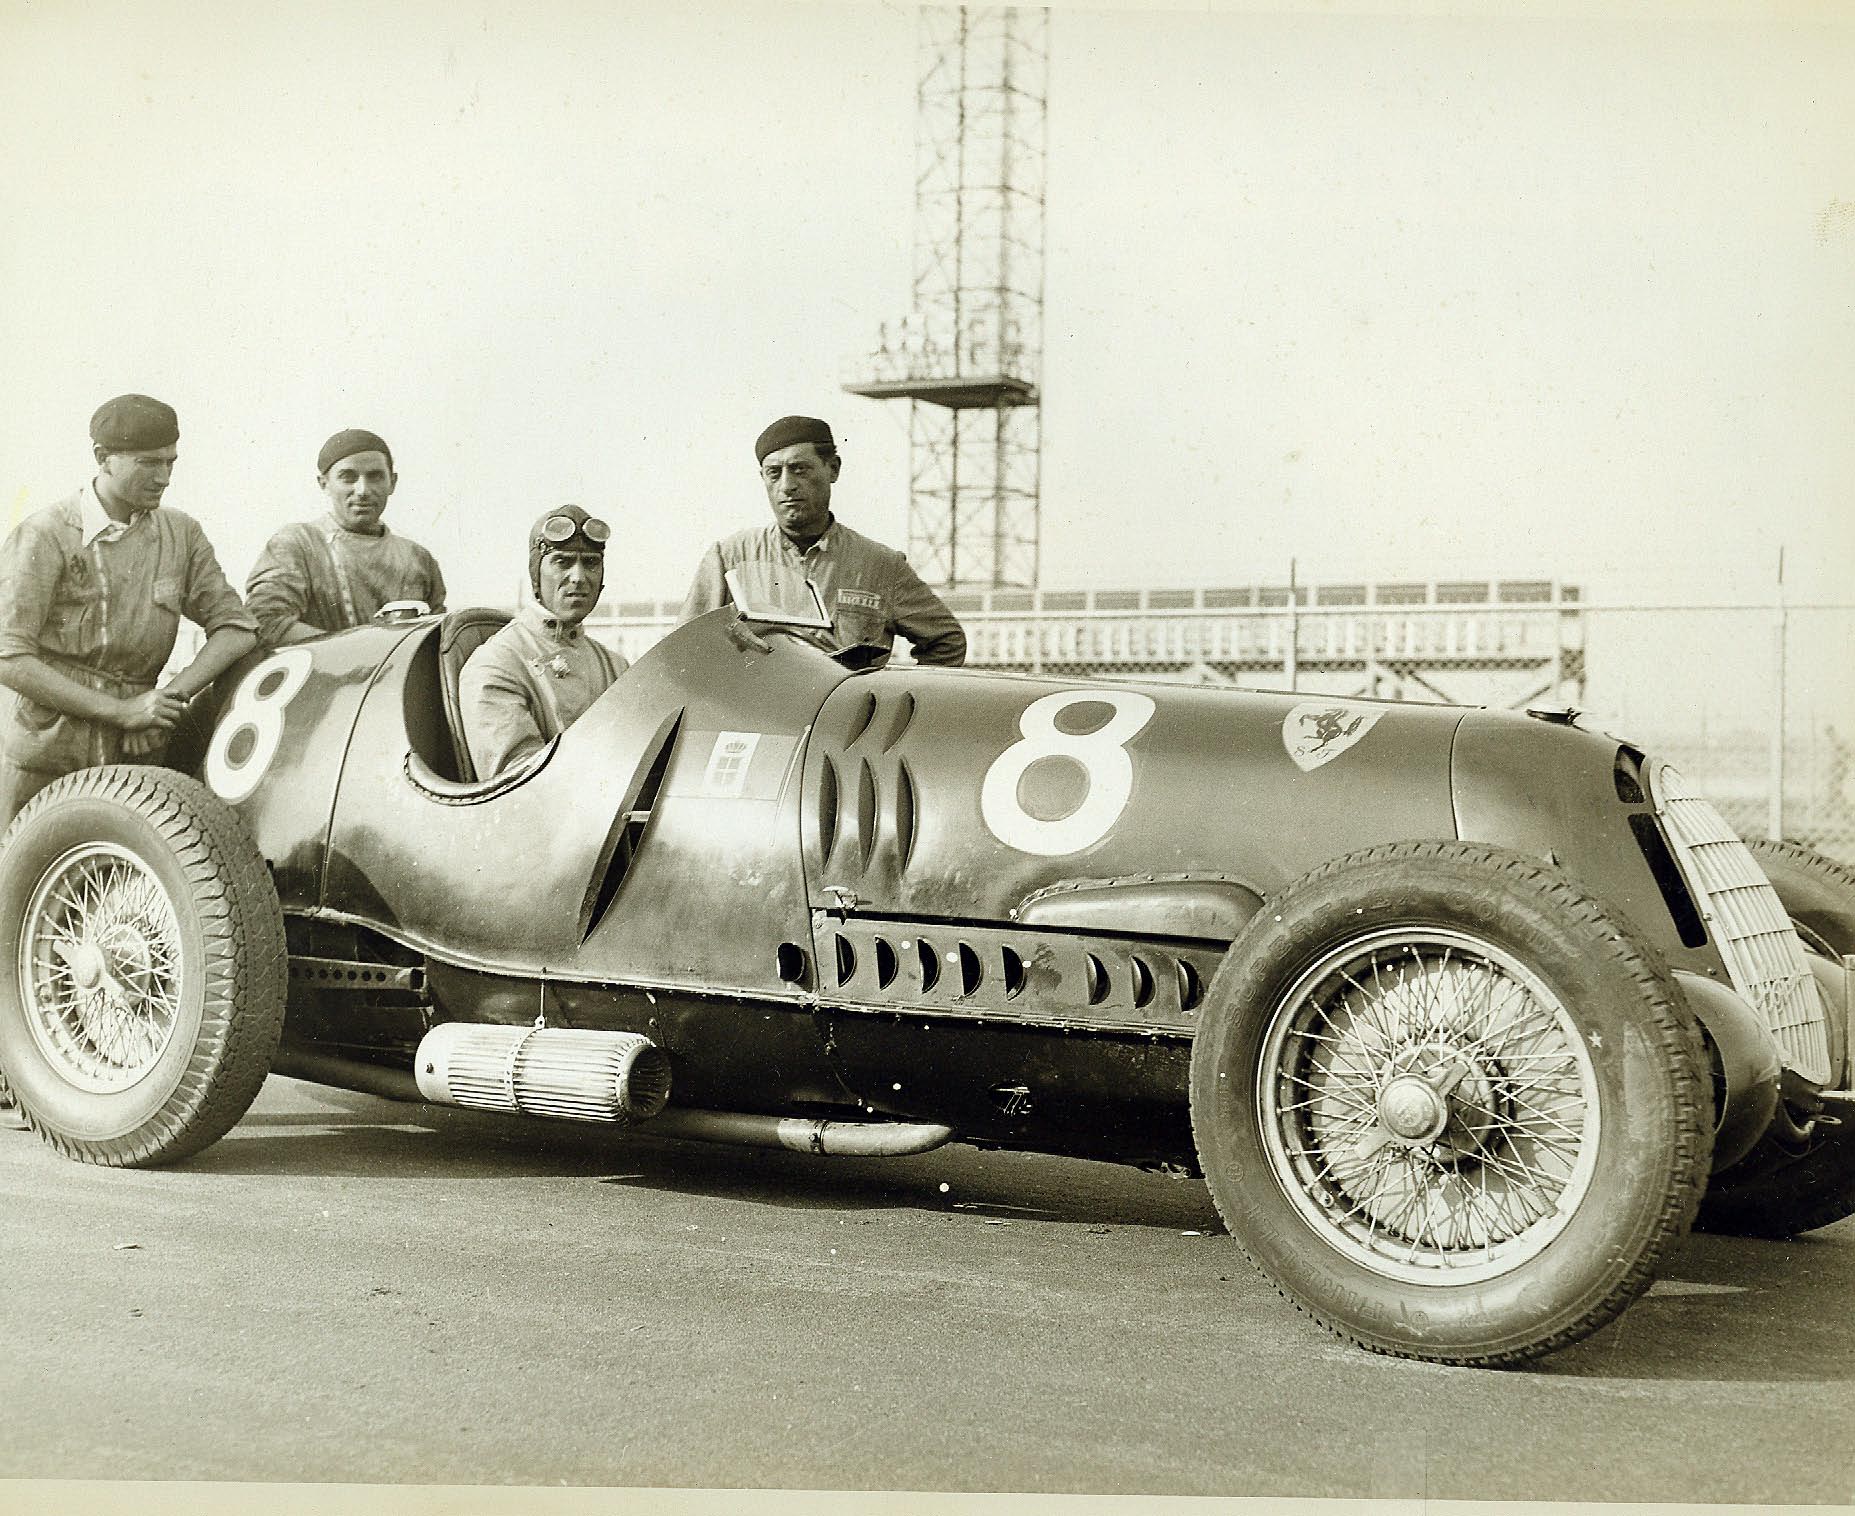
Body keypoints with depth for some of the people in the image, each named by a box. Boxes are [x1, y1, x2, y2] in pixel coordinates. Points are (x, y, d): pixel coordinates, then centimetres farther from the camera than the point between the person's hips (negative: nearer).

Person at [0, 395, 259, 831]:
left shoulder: (182, 534, 8)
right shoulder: (44, 536, -6)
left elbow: (236, 627, 4)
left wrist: (173, 694, -13)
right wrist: (121, 711, -16)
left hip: (134, 760, 4)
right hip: (45, 752, -3)